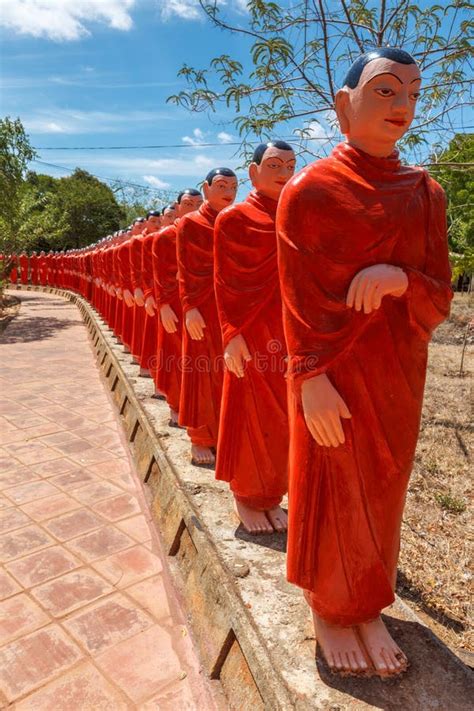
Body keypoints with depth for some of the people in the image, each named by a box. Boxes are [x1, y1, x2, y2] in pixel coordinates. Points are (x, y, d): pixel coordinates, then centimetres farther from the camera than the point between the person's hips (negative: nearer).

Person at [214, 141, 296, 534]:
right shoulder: (233, 218, -2)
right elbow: (224, 282, -6)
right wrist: (231, 334, -14)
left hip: (291, 332, 5)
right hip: (253, 332, -5)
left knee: (283, 417, 11)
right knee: (251, 416, 5)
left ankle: (271, 496, 29)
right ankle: (246, 497, 25)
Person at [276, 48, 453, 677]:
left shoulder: (425, 193, 7)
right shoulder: (309, 189, -4)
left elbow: (441, 298, 4)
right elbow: (297, 295, -8)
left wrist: (400, 279, -18)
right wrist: (313, 377, -17)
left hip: (397, 371, 4)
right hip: (332, 370, -4)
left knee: (381, 491, 13)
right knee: (332, 492, 7)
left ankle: (368, 608, 34)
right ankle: (329, 610, 30)